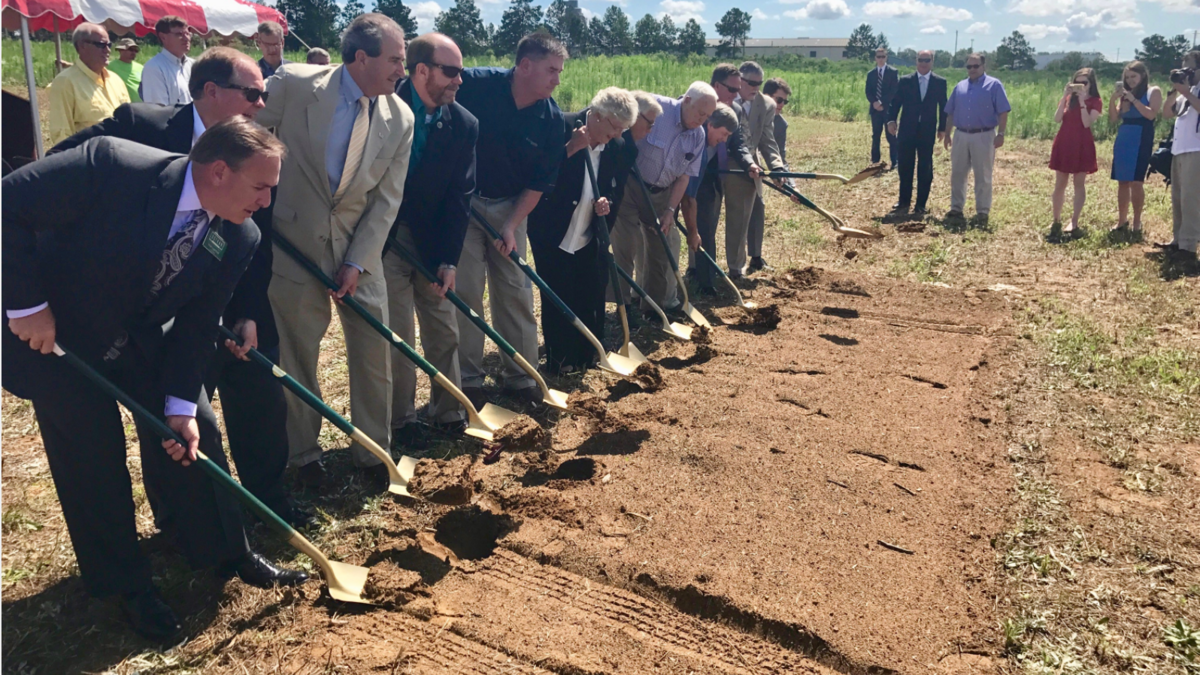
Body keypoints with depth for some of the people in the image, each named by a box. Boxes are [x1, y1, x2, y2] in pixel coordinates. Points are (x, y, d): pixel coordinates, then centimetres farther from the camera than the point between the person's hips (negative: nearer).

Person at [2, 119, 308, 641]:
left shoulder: (239, 239, -16)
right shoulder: (112, 165, -32)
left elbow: (197, 324, -9)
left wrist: (181, 404, -14)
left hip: (145, 340, 5)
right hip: (51, 333, -4)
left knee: (194, 433, 4)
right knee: (92, 454, 1)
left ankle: (227, 552, 25)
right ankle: (126, 583, 21)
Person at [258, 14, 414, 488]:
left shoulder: (400, 119, -6)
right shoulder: (294, 84, -13)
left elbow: (387, 199, -4)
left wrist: (357, 262, -8)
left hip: (358, 248, 2)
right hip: (294, 240, -2)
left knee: (374, 352, 5)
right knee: (297, 355, 9)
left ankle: (372, 450, 24)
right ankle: (304, 452, 28)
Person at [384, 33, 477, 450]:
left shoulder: (464, 125, -5)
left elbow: (460, 196, -4)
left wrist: (449, 260, -9)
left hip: (432, 243, 3)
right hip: (383, 239, -3)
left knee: (445, 332, 9)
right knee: (397, 337, 1)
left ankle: (449, 412, 25)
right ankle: (401, 421, 17)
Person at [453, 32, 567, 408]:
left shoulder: (552, 118, -7)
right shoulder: (474, 84, -18)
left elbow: (541, 181, -1)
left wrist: (512, 225, -9)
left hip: (510, 208, 3)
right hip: (461, 201, -3)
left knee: (516, 292, 5)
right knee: (466, 292, -2)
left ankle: (520, 376, 17)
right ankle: (468, 380, 10)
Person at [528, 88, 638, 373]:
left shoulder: (619, 147, 1)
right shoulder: (561, 128, -14)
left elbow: (618, 189, 10)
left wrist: (608, 202, -12)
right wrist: (571, 148, -29)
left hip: (590, 239, 4)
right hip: (553, 235, -4)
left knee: (592, 298, 8)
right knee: (557, 300, 2)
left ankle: (588, 356, 24)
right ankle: (560, 360, 16)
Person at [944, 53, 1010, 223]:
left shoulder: (994, 85, -3)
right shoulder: (960, 86, 12)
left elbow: (1003, 112, -8)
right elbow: (950, 112, 15)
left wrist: (1000, 134, -15)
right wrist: (946, 133, 11)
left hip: (983, 136, -4)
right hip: (960, 135, 4)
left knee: (983, 176, 3)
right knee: (957, 174, 8)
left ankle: (982, 211, 11)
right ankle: (956, 208, 18)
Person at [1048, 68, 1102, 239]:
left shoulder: (1095, 102, -2)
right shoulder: (1068, 98, 8)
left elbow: (1087, 123, -16)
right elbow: (1057, 119, -7)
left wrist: (1082, 102, -17)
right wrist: (1065, 97, -13)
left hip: (1082, 146, -3)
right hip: (1064, 144, 3)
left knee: (1079, 184, 3)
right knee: (1060, 184, 5)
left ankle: (1074, 223, 6)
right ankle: (1056, 221, 12)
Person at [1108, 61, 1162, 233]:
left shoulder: (1153, 92, 1)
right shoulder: (1125, 94, 15)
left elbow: (1151, 114, -13)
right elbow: (1113, 119, 9)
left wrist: (1133, 99, -14)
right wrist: (1113, 100, -5)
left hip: (1141, 140, -5)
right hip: (1123, 140, 5)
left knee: (1135, 181, -10)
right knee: (1122, 181, 7)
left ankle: (1137, 222, -2)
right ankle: (1122, 220, 15)